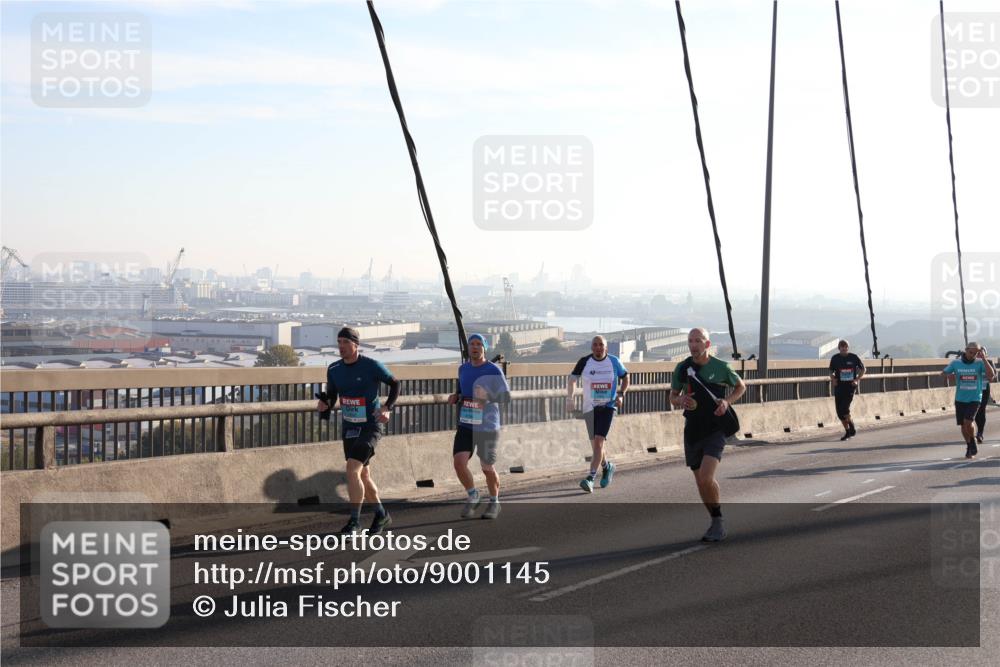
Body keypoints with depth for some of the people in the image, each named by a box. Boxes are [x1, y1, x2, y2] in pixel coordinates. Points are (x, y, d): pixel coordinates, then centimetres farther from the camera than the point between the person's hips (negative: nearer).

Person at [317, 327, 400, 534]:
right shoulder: (334, 369, 2)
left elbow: (395, 384, -1)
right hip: (349, 427, 6)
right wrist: (325, 404, -10)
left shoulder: (372, 366, -13)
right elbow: (331, 395, 13)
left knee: (352, 469, -20)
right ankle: (381, 515, 32)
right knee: (363, 475, 14)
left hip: (370, 426, -6)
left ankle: (354, 520, -10)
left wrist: (387, 408, -14)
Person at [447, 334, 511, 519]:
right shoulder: (463, 369, 7)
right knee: (459, 462, -12)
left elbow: (506, 396, -11)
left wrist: (488, 396, -28)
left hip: (487, 427, -4)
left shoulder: (494, 370, -9)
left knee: (487, 468, 6)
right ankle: (473, 497, 13)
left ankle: (494, 502, 30)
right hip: (465, 425, 4)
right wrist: (455, 396, 4)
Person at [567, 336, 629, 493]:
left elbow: (625, 378, 13)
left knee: (598, 442, -16)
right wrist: (570, 398, -18)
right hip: (590, 407, 2)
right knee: (595, 444, 11)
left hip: (608, 406, -2)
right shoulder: (585, 361, -3)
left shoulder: (614, 361, -2)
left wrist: (621, 394, -2)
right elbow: (572, 379, -3)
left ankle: (590, 478, -20)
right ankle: (607, 467, 40)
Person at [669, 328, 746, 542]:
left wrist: (727, 402, -8)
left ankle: (718, 524, -4)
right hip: (692, 430, 4)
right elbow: (672, 396, 13)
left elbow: (741, 386, 10)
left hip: (715, 430, -4)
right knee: (701, 482, 10)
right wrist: (680, 400, -10)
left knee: (706, 478, -20)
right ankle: (717, 524, 27)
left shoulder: (720, 367, -6)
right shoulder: (682, 368, 2)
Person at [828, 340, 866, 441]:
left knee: (844, 408, -18)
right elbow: (831, 371, 15)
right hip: (839, 386, 3)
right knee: (839, 411, 0)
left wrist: (857, 379, -2)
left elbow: (863, 369, 10)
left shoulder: (854, 357, -2)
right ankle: (847, 431, 17)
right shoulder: (835, 358, 3)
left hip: (851, 385, -3)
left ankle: (852, 428, 4)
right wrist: (833, 378, -5)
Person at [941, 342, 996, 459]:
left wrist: (984, 358, -23)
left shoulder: (980, 363, -8)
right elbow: (943, 373, 8)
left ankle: (973, 446, 4)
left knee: (968, 421, -18)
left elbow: (991, 375, -22)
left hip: (975, 398, -3)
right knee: (963, 425, 7)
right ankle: (970, 447, 29)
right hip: (960, 399, 3)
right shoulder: (956, 362, -3)